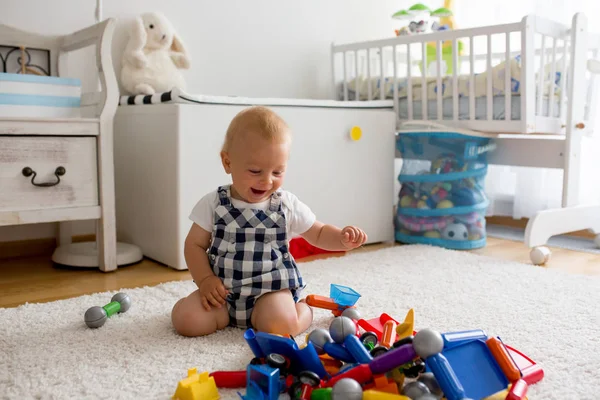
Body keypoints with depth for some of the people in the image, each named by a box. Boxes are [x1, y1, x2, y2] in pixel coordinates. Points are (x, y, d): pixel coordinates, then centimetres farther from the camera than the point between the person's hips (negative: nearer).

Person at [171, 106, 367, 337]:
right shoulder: (213, 204, -3)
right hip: (222, 291, 2)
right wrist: (205, 280, -12)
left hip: (270, 289, -1)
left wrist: (343, 238, -13)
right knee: (184, 319, -19)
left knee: (280, 325, -30)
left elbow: (319, 234, 9)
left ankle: (302, 310, 4)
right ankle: (228, 314, 8)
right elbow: (195, 244, 4)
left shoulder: (287, 205, -2)